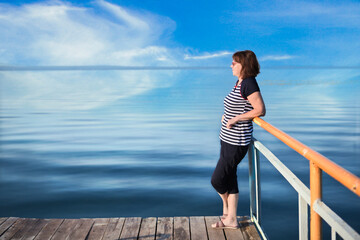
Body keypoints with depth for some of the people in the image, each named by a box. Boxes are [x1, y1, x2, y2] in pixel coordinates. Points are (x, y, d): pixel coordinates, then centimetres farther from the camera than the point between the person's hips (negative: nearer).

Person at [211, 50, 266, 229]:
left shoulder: (249, 84, -17)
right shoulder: (240, 82, 12)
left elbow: (260, 110, -22)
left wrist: (235, 119, -18)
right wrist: (227, 115, 10)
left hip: (236, 143, -10)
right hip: (228, 140, 10)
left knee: (217, 179, 0)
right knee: (229, 179, 15)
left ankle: (226, 208, 29)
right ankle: (231, 219, 26)